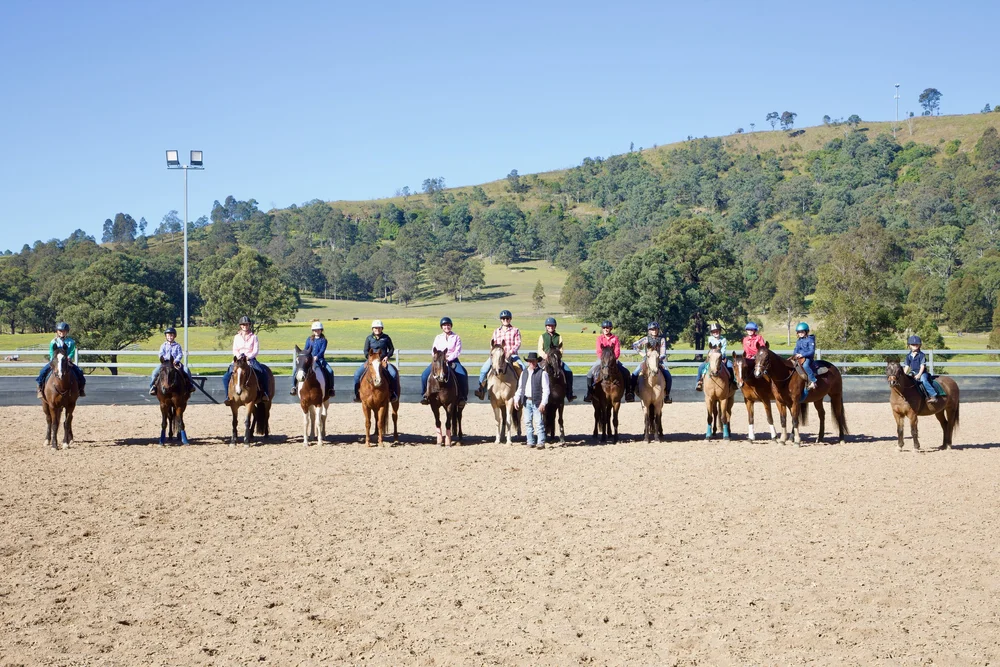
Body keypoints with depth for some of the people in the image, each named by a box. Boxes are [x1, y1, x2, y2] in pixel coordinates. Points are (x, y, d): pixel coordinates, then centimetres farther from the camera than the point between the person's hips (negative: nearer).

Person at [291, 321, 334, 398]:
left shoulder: (323, 340, 4)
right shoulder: (309, 339, 13)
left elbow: (322, 350, -9)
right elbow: (305, 349, 7)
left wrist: (317, 357, -27)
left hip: (319, 359, -2)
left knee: (330, 371, -25)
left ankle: (330, 389, -12)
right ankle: (294, 386, -6)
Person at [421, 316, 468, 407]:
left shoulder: (456, 337, 6)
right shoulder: (438, 337, 13)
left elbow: (458, 351, -5)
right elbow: (433, 350, 6)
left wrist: (448, 358, -19)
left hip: (452, 360, -2)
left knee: (463, 375, -29)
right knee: (425, 374, -19)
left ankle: (462, 397, -19)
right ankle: (426, 395, -3)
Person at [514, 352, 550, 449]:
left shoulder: (542, 373, -6)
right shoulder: (524, 373, 12)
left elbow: (546, 390, -10)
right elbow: (520, 388, 17)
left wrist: (543, 403, -17)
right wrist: (516, 399, 4)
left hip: (537, 402, -6)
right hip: (527, 401, 6)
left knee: (539, 423, -7)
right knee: (528, 422, 9)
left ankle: (541, 442, -4)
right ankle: (530, 442, 16)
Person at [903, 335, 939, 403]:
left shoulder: (921, 355, -5)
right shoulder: (909, 356, 10)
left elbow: (922, 366, -10)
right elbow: (906, 366, 10)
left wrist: (919, 375, -21)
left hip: (921, 373, -6)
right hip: (913, 373, 6)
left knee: (923, 380, -33)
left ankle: (933, 395, -37)